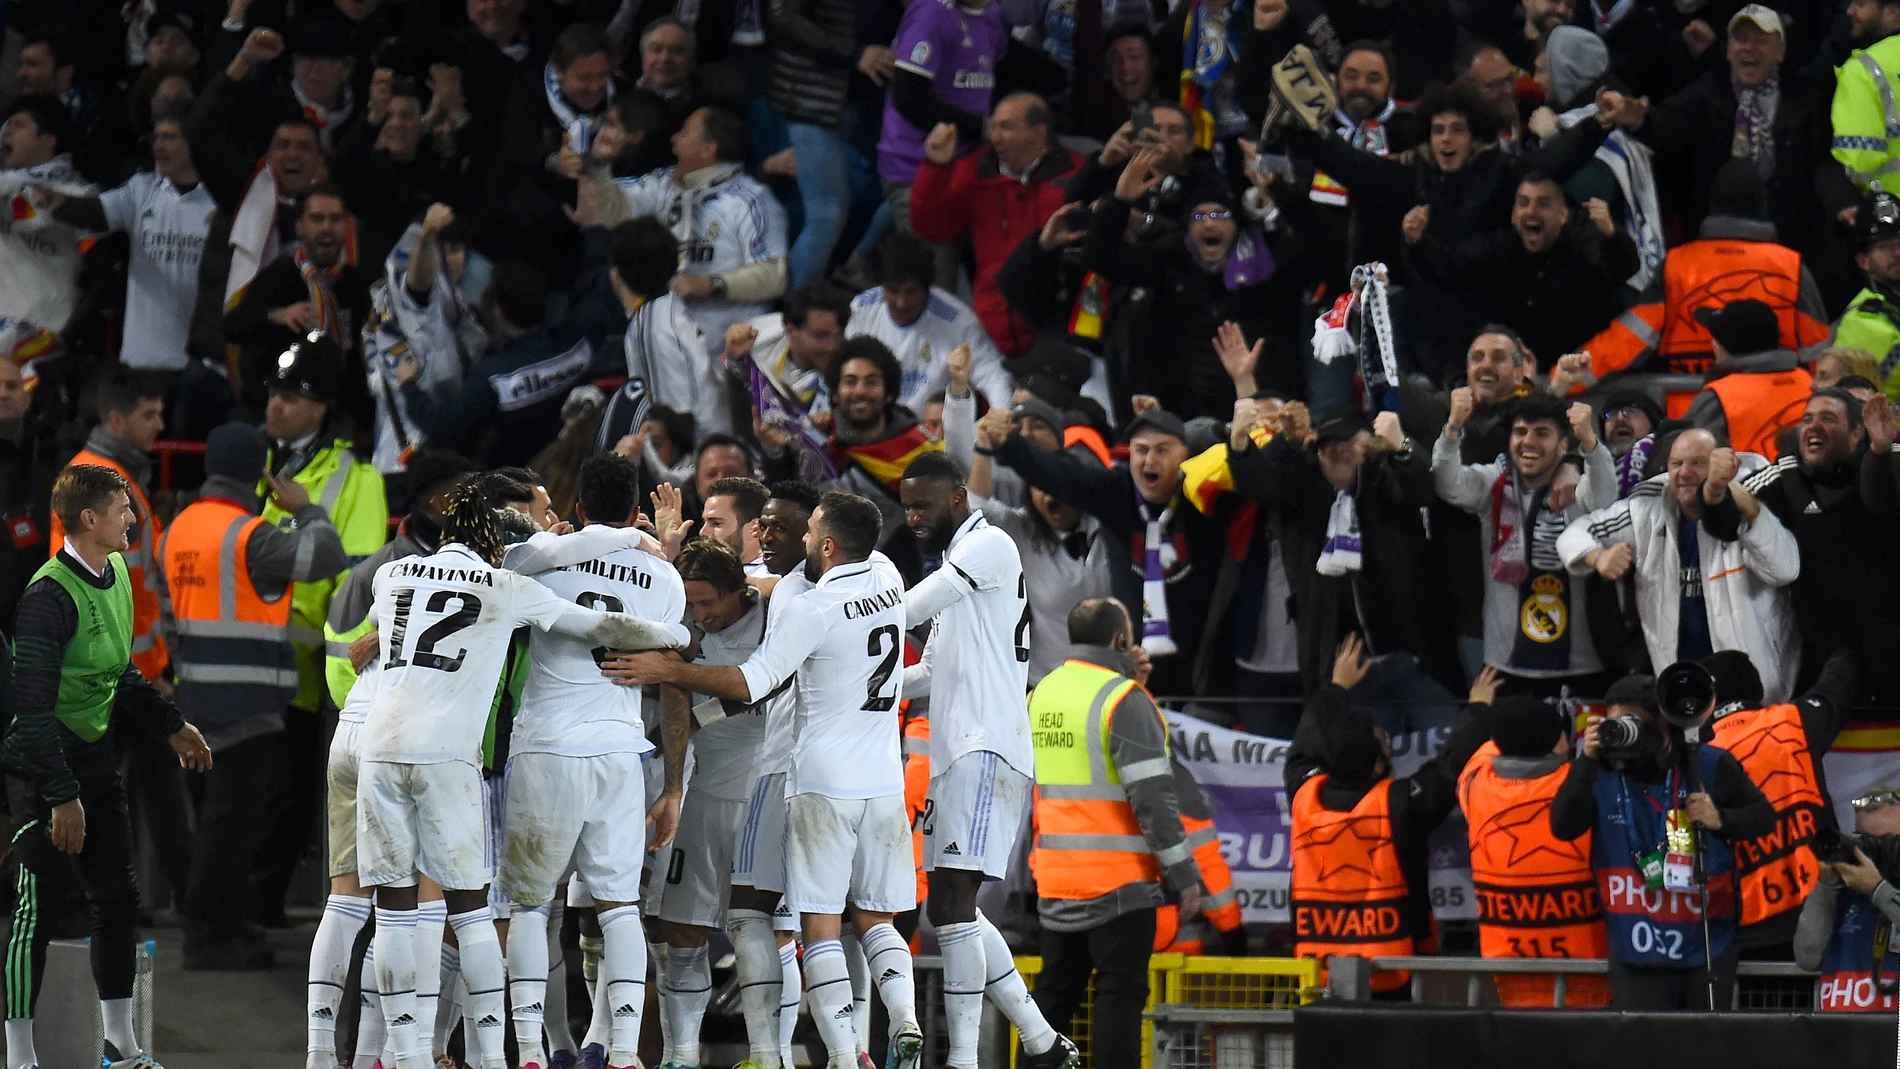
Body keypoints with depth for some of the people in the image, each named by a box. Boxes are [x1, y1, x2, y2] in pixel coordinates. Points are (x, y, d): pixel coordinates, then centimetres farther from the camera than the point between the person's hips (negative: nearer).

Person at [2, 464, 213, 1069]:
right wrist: (60, 795, -24)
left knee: (118, 902, 12)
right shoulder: (50, 596, -21)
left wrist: (170, 727, 17)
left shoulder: (117, 576, 8)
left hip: (98, 765, 9)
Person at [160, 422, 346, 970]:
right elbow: (324, 557, -23)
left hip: (200, 693, 9)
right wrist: (306, 510, -5)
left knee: (227, 813, 18)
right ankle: (210, 934, -3)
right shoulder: (249, 536, -16)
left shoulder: (179, 529, 11)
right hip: (247, 697, -9)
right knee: (232, 816, -4)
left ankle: (225, 922, 24)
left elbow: (170, 612, 17)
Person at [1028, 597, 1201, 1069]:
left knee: (1056, 990, 15)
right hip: (1118, 880, -7)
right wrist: (1184, 871, -11)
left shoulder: (1041, 695, 10)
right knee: (1120, 991, -5)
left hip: (1054, 881, 7)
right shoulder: (1124, 700, -13)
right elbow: (1152, 794, -17)